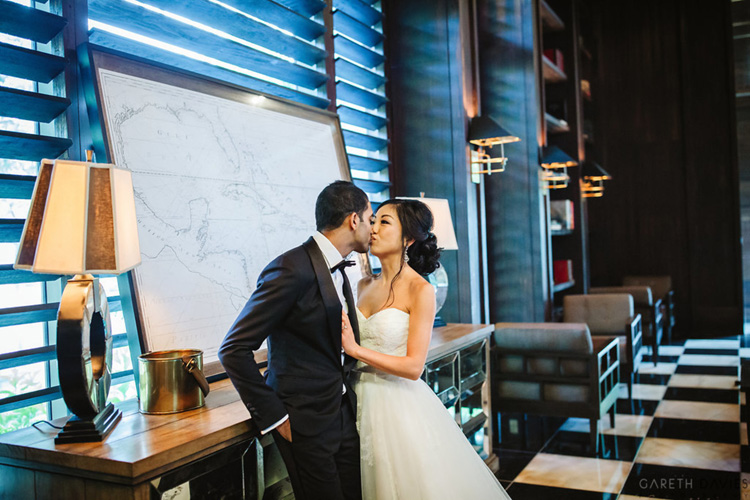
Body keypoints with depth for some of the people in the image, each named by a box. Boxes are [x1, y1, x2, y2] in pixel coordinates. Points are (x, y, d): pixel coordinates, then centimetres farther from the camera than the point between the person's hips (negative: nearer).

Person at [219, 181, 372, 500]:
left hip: (344, 412, 8)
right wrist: (273, 417, -17)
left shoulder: (338, 270, 9)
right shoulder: (292, 270, -20)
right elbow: (233, 350, -20)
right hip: (306, 422, -8)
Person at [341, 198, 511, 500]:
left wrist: (356, 349, -18)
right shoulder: (365, 286, 6)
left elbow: (413, 366, -17)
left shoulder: (420, 290, -12)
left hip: (399, 406, -5)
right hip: (363, 402, 6)